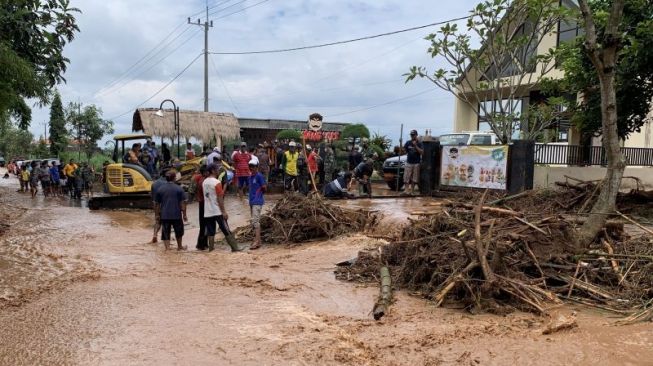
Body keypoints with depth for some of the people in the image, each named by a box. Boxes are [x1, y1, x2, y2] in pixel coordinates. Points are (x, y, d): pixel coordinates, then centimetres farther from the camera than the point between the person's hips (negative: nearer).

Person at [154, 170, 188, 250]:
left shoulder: (160, 189, 1)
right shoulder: (179, 189, -5)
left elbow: (156, 204, 4)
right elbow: (182, 203, -6)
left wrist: (158, 213, 15)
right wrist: (184, 215, 1)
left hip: (164, 216, 1)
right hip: (176, 215, -1)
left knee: (165, 233, 7)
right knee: (179, 231, 20)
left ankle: (167, 248, 4)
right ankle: (179, 246, 35)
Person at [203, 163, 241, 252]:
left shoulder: (204, 182, 10)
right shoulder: (217, 182, -12)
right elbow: (220, 199, -15)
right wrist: (224, 212, -13)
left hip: (207, 212, 6)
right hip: (217, 211, -6)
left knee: (210, 232, 7)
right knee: (226, 231, 0)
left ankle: (211, 248, 6)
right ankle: (235, 247, 4)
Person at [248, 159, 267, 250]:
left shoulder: (259, 176, -10)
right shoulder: (250, 177, 16)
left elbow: (264, 188, -10)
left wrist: (258, 194, 3)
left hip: (257, 202, -9)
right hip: (251, 201, 9)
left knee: (255, 221, -15)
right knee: (255, 222, 11)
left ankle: (257, 242, -16)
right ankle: (258, 241, 17)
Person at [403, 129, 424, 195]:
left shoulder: (419, 143, 1)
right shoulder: (408, 143, 7)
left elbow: (421, 152, -9)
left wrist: (415, 145, -17)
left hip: (416, 163, -1)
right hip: (409, 163, 1)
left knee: (414, 179, 3)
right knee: (406, 178, -8)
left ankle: (412, 191, 10)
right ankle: (406, 190, -10)